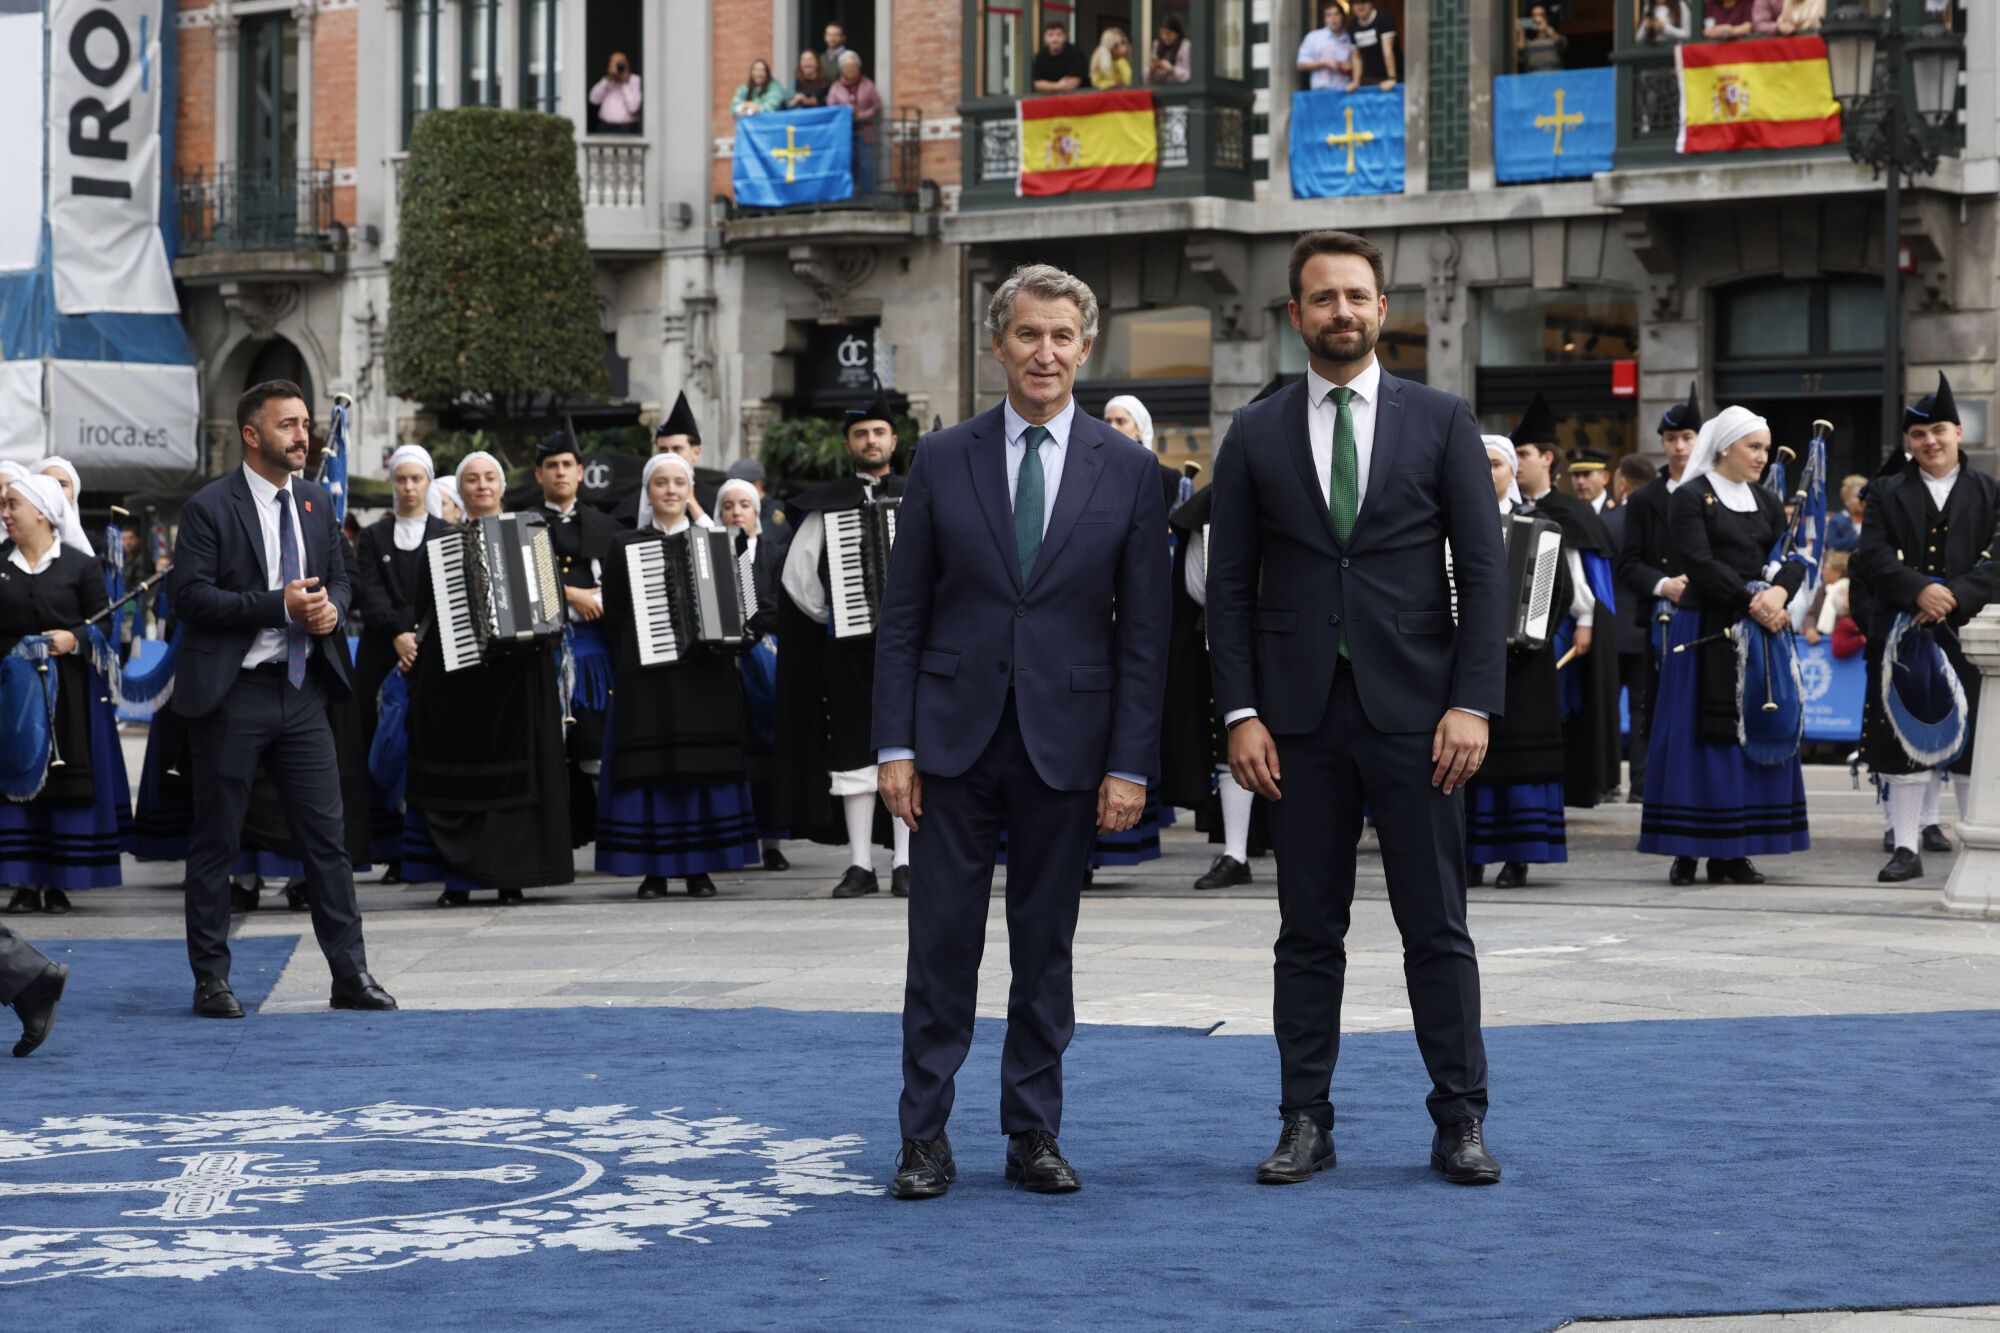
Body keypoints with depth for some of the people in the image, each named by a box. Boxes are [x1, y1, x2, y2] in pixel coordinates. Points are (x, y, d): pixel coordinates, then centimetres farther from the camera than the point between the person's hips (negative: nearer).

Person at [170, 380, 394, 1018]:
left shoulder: (316, 503, 12)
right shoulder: (209, 507, -7)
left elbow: (339, 579, 19)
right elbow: (191, 596, -15)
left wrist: (330, 607, -5)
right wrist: (281, 605, -19)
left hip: (302, 688, 5)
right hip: (233, 695, -5)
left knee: (326, 833, 3)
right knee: (215, 840, 3)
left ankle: (351, 975, 6)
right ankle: (211, 980, 11)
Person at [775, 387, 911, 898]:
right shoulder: (826, 505, 8)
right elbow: (797, 573, 7)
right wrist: (829, 617, 1)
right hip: (847, 645, 0)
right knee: (854, 751, 0)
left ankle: (904, 863, 1)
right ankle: (860, 865, 3)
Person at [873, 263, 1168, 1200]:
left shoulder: (1128, 473, 3)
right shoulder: (942, 461, 4)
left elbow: (1143, 633, 2)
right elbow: (902, 617, 4)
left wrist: (1131, 764, -4)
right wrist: (894, 745, -3)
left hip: (1066, 742, 0)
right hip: (955, 736, 0)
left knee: (1045, 947, 7)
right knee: (942, 942, 0)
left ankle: (1034, 1133, 16)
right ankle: (925, 1137, 8)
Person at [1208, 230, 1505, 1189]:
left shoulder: (1441, 422, 5)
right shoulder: (1255, 436, 7)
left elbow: (1483, 571, 1)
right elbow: (1230, 586, 6)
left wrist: (1474, 702, -8)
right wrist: (1240, 712, -3)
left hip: (1414, 711, -1)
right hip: (1300, 714, 1)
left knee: (1437, 927, 1)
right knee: (1308, 930, 5)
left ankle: (1460, 1121, 8)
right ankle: (1305, 1124, 11)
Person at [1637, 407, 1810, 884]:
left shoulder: (1765, 502, 14)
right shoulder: (1690, 499, -3)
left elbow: (1794, 559, 4)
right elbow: (1701, 565, -14)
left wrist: (1778, 591, -17)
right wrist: (1753, 598, -19)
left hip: (1758, 631, 6)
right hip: (1707, 634, -6)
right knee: (1701, 734, -5)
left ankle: (1732, 852, 6)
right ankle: (1687, 850, -1)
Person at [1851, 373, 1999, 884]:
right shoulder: (1887, 493, 10)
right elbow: (1872, 556, -2)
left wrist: (1955, 596, -17)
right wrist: (1919, 591, -17)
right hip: (1901, 633, 1)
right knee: (1904, 741, 0)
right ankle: (1908, 846, 5)